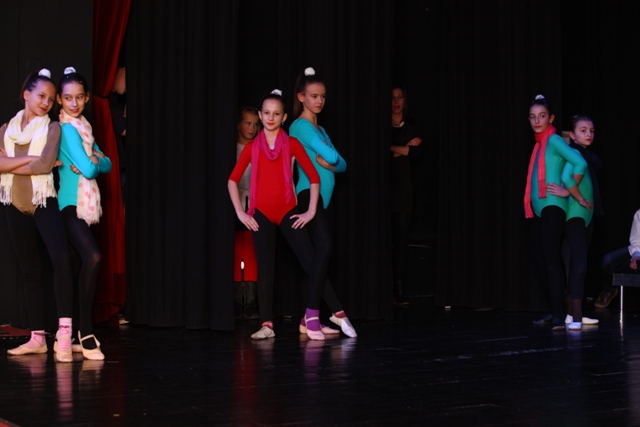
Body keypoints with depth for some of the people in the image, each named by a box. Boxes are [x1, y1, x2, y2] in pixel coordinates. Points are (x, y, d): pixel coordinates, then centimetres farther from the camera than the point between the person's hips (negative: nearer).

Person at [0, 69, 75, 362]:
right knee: (30, 270, 7)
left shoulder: (52, 128, 3)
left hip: (44, 201, -3)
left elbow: (45, 164, -12)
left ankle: (64, 333, -27)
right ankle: (37, 337, 12)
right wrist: (32, 161, -13)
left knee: (61, 257, -23)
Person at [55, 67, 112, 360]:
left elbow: (107, 165, 12)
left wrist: (93, 160, -8)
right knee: (92, 257, -25)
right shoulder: (67, 129, -10)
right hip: (71, 203, -10)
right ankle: (86, 333, -21)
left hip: (84, 204, 10)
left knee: (82, 264, 11)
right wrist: (93, 162, 3)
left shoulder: (82, 127, 17)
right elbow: (87, 169, -18)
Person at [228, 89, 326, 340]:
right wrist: (240, 212, 0)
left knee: (314, 265, -11)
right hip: (261, 214, 1)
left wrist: (311, 211, -2)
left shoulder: (292, 144, 3)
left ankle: (312, 319, 3)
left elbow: (314, 177, 3)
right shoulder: (252, 147, 6)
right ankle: (266, 325, 5)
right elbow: (233, 180, 8)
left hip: (288, 211, -1)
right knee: (265, 269, 1)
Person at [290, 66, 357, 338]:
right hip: (308, 195, -9)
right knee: (324, 250, -18)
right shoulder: (301, 126, -6)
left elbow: (342, 164, 13)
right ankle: (337, 312, -16)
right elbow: (331, 156, -17)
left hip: (324, 197, 9)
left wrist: (328, 162, -6)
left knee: (319, 257, 4)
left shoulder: (319, 129, 21)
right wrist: (330, 158, 5)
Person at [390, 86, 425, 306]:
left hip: (403, 189, 3)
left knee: (401, 239, -1)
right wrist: (405, 148, -5)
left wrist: (394, 149, -5)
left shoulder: (411, 128, 14)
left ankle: (398, 289, 0)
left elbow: (419, 150, 0)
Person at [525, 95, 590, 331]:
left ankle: (558, 315, -17)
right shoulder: (540, 143, 17)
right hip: (539, 208, 9)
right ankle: (553, 311, 15)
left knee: (552, 259, -14)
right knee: (549, 260, 10)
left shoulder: (554, 140, -8)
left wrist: (576, 194, -11)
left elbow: (580, 163, -21)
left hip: (552, 206, -9)